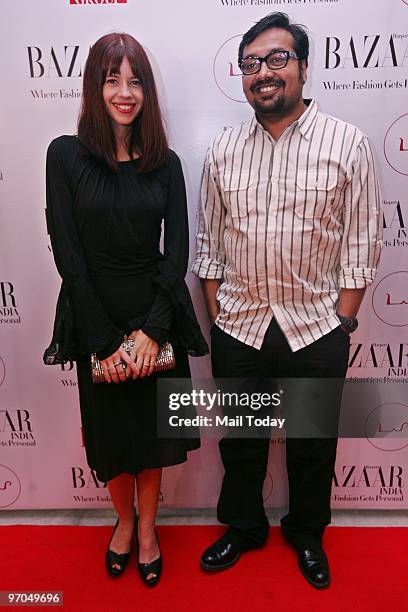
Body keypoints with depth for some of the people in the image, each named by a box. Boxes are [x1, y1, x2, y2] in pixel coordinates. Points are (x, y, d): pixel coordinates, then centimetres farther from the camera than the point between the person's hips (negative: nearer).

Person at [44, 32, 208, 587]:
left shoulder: (165, 162, 1)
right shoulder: (66, 154, -5)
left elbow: (177, 248, -3)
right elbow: (66, 252, -9)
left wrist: (152, 328, -13)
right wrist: (104, 340, -12)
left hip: (158, 316, 2)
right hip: (96, 320, -1)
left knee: (153, 425, 14)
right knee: (110, 427, 15)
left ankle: (147, 526, 41)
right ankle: (124, 519, 45)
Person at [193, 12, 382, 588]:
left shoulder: (347, 143, -4)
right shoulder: (223, 149, 4)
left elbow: (362, 243, -3)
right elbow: (209, 241, 6)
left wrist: (341, 321, -6)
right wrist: (217, 315, 3)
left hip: (317, 329, -2)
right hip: (238, 327, 3)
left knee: (313, 445, 16)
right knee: (240, 439, 18)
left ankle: (307, 535, 44)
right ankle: (243, 527, 44)